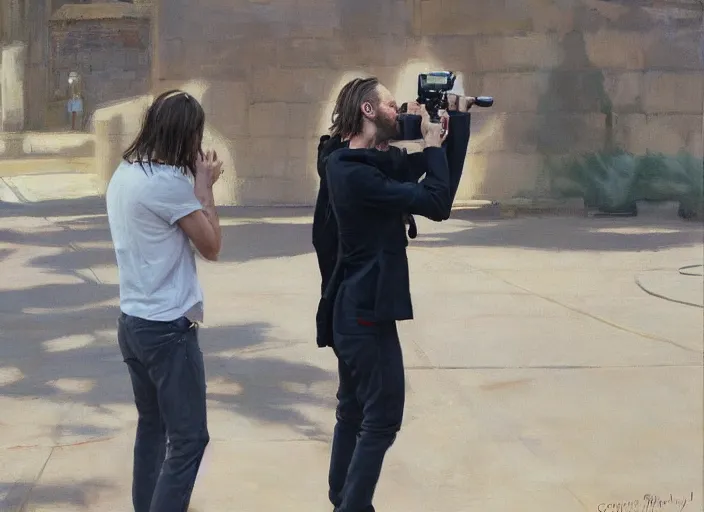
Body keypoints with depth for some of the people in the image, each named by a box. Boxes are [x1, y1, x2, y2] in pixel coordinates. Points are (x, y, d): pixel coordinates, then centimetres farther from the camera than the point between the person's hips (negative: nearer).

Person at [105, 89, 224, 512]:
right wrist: (205, 188, -2)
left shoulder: (124, 174, 8)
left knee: (152, 426, 18)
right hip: (167, 327, -9)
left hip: (133, 321, 9)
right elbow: (212, 247, -10)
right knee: (189, 438, -4)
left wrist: (195, 185, 6)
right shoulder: (169, 181, -18)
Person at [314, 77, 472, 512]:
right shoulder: (354, 172, -22)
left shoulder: (376, 161, 9)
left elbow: (441, 177, 12)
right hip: (367, 309, -10)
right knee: (382, 417, -6)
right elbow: (436, 204, -25)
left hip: (356, 307, 10)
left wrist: (458, 119, 3)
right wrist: (435, 142, -13)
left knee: (355, 411, 16)